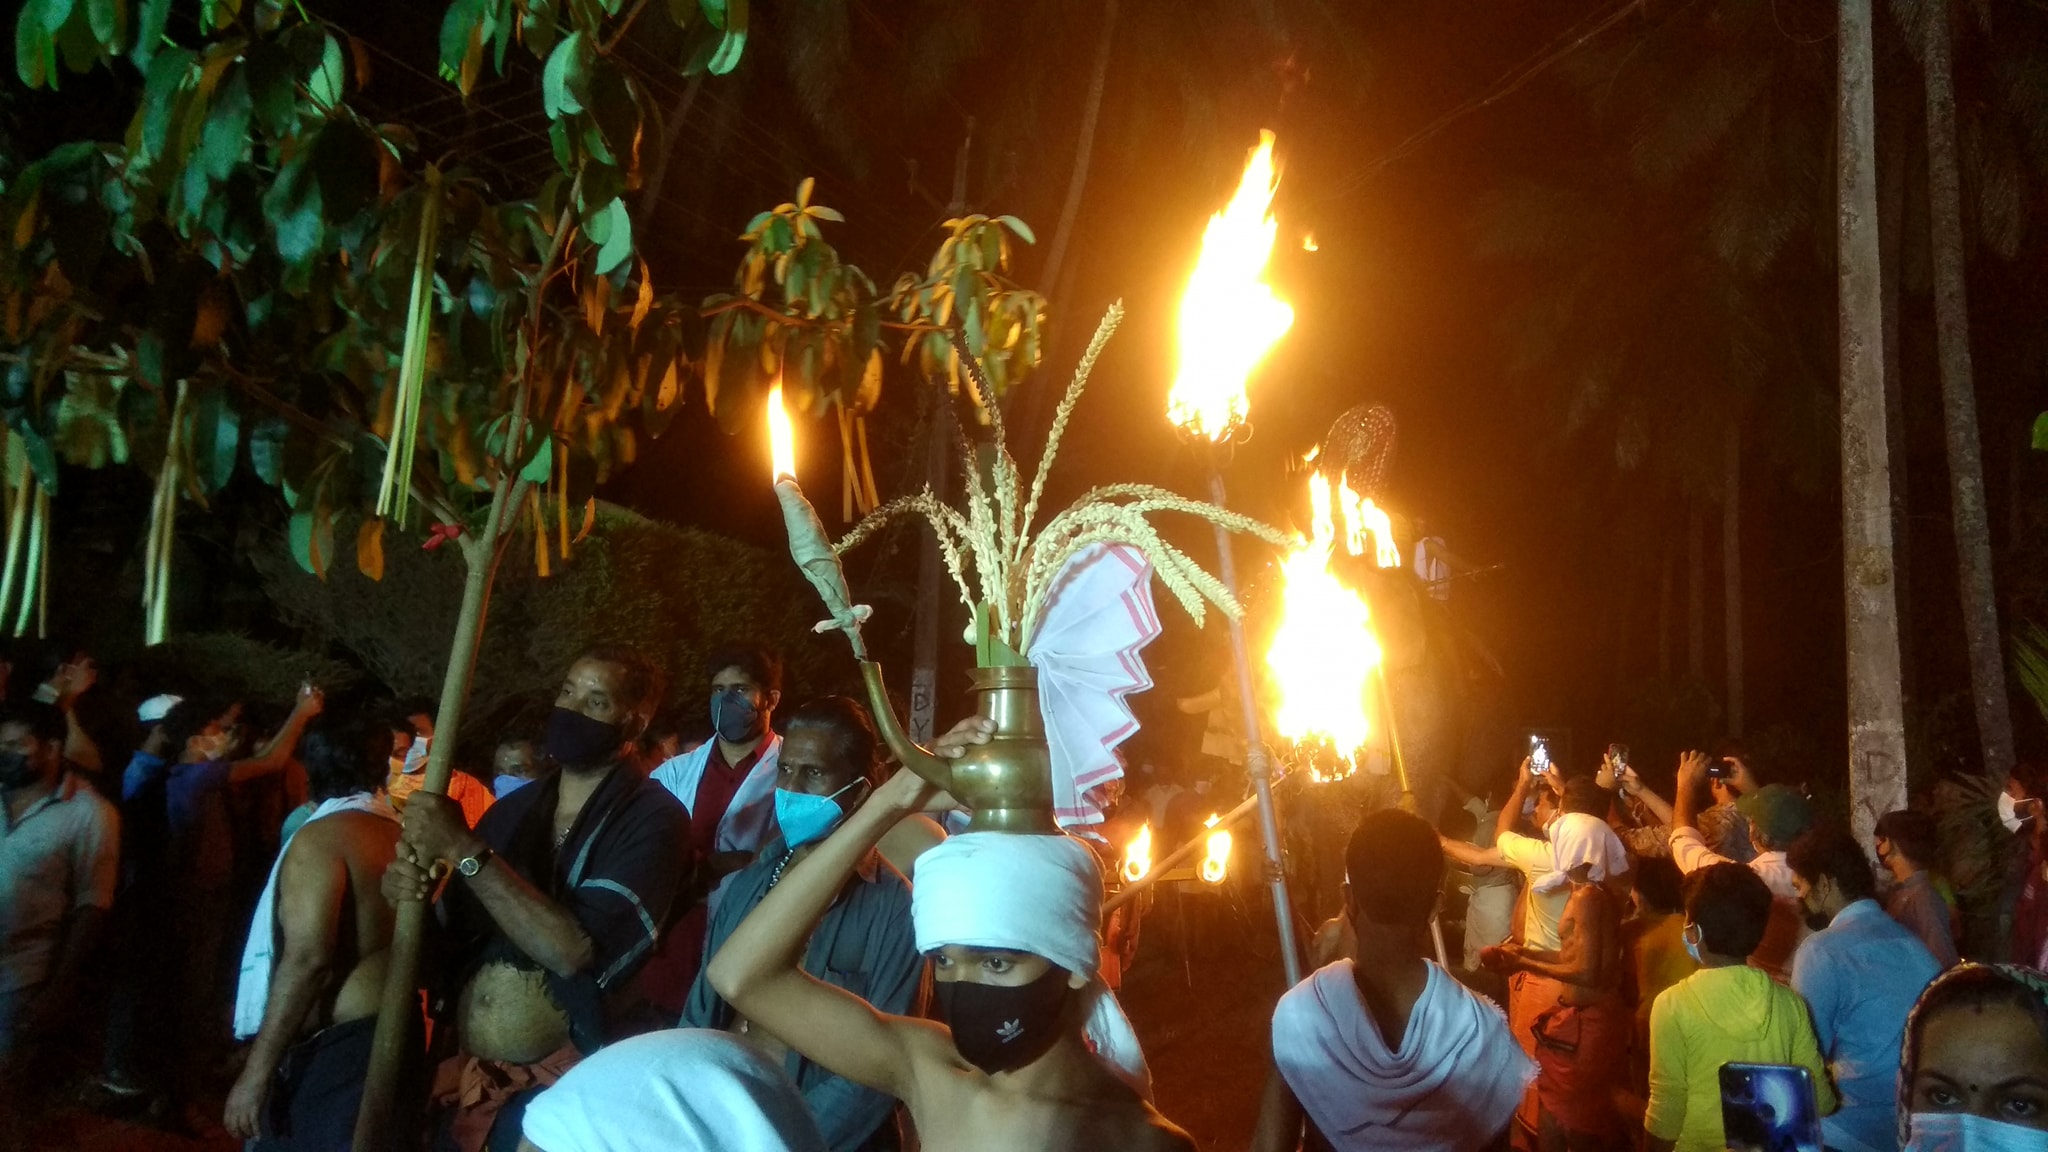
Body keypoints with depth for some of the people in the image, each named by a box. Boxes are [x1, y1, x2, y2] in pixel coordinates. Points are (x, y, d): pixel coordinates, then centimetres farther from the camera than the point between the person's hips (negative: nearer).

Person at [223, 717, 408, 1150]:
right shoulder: (400, 835, 9)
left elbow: (308, 959, -21)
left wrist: (256, 1072, -19)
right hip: (391, 1040, 8)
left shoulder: (321, 837, -12)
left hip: (332, 1050, -8)